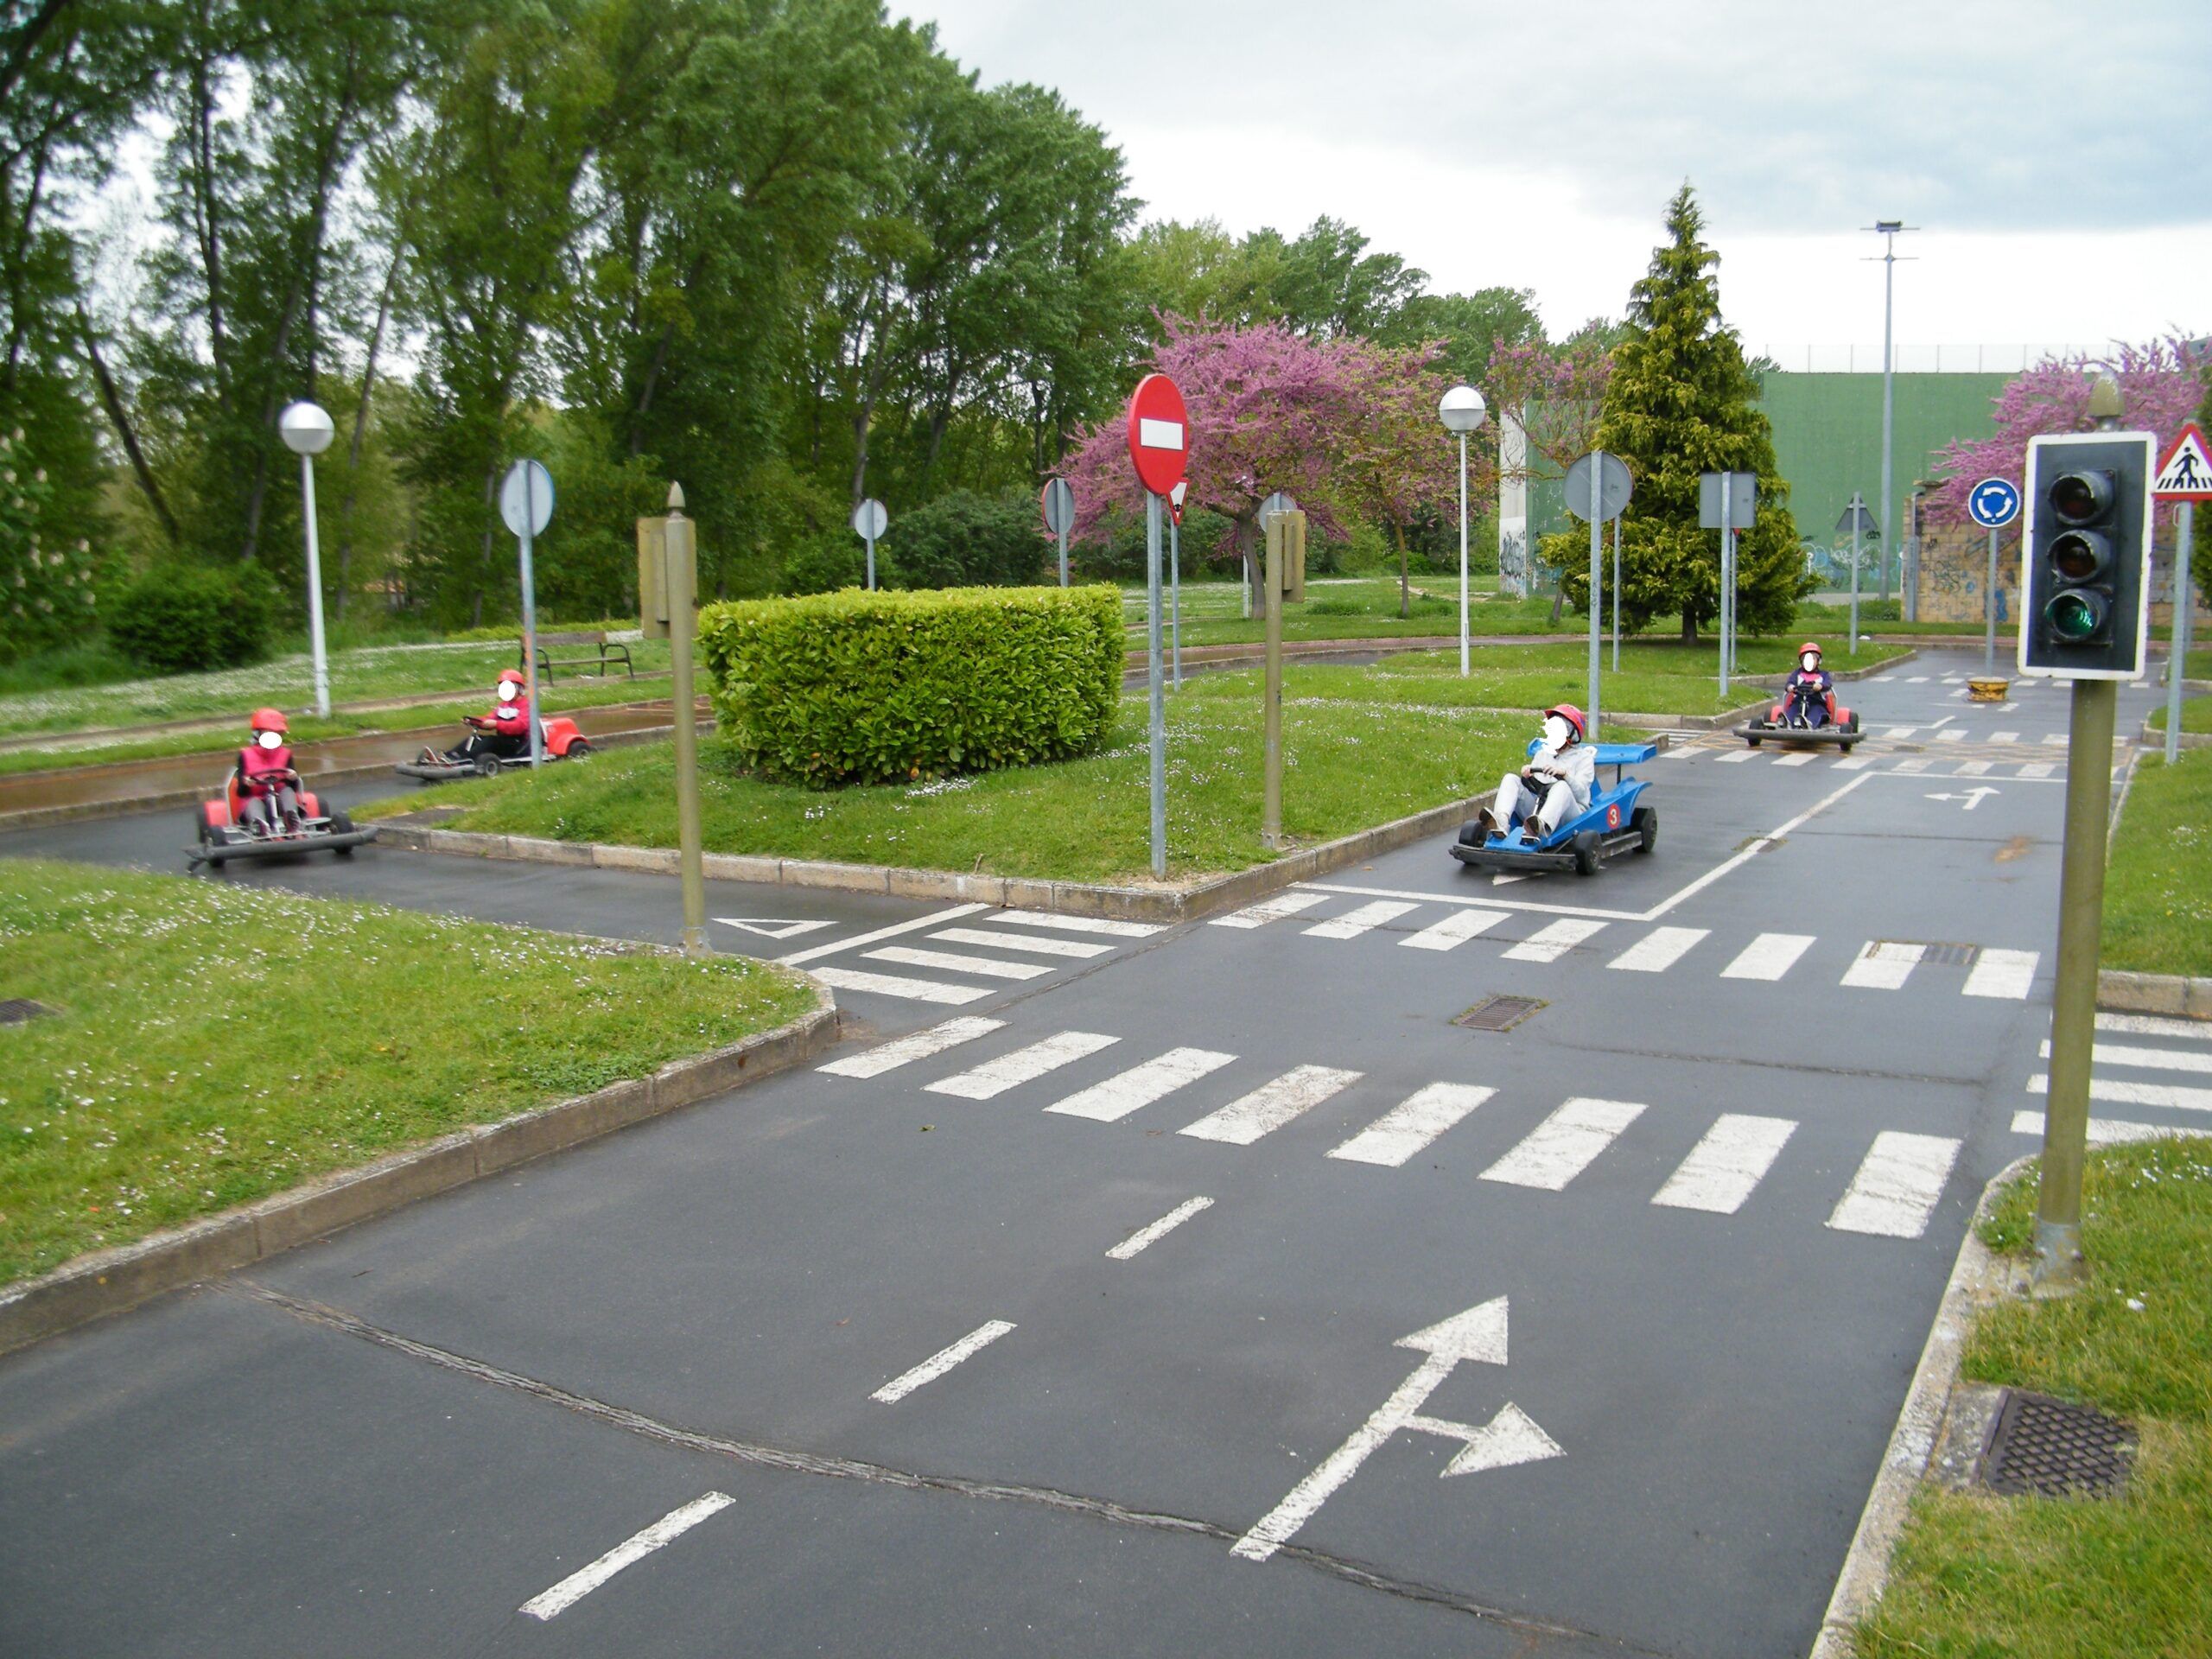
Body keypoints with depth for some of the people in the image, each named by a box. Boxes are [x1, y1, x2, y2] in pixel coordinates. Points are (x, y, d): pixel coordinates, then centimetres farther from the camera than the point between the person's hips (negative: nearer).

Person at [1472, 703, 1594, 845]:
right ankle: (1501, 823, -45)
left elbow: (1581, 793, -3)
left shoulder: (1584, 758, 14)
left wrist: (1564, 774, -20)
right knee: (1511, 779, -15)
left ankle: (1541, 828, -66)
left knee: (1562, 786, -35)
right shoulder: (1542, 753, 29)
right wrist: (1526, 777, -2)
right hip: (1535, 809, 4)